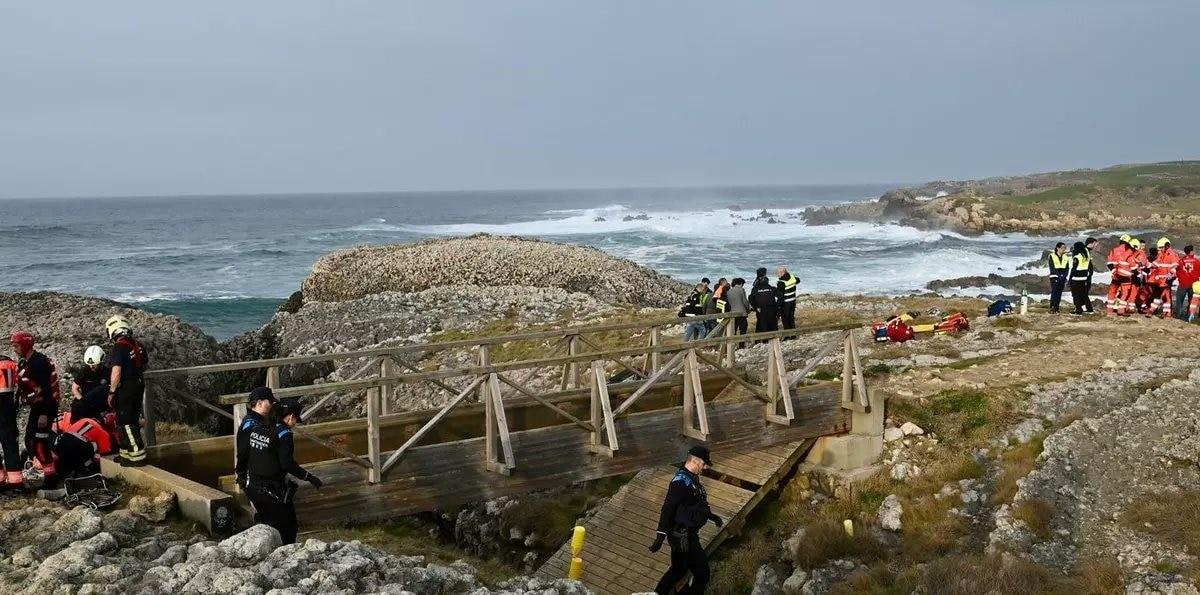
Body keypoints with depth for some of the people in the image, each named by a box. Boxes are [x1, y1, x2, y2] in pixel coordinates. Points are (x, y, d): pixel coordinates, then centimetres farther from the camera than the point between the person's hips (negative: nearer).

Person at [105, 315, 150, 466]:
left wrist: (111, 392, -16)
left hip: (125, 389, -8)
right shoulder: (138, 345, 7)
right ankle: (127, 453, 25)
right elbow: (144, 365, 19)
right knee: (132, 421, 16)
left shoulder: (119, 348, -17)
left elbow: (116, 372, -23)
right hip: (139, 385, 8)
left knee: (126, 424, -3)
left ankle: (138, 456, -3)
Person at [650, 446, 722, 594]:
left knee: (679, 570, 21)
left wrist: (712, 516, 32)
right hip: (683, 538, -10)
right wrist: (660, 537, -29)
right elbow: (667, 510, -27)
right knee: (702, 574, -1)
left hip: (688, 534, 10)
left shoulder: (692, 478, 8)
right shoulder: (681, 482, -24)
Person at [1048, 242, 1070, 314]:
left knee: (1059, 294, 2)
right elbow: (1052, 268, -7)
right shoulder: (1052, 256, -2)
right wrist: (1059, 275, -15)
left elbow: (1067, 268, 10)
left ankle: (1056, 309, 4)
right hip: (1054, 277, -4)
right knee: (1054, 293, -14)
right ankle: (1052, 308, -15)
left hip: (1062, 278, 4)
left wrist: (1064, 276, -7)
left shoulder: (1065, 257, 12)